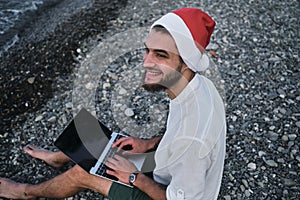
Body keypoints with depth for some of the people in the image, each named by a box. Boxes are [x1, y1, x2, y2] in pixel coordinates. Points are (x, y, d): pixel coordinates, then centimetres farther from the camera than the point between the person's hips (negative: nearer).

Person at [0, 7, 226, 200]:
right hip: (175, 175, 7)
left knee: (81, 174, 1)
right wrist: (149, 143, -2)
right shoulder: (201, 84, -14)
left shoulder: (191, 138, -42)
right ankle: (57, 157, 46)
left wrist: (134, 177, -17)